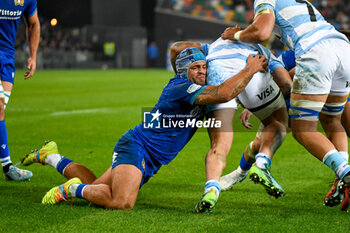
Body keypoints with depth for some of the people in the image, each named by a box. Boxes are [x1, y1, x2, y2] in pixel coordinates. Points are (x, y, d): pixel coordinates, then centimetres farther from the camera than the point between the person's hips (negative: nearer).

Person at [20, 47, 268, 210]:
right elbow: (224, 93, -35)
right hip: (136, 146, -10)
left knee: (95, 190, 18)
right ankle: (75, 188, -8)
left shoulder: (198, 87, 8)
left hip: (149, 162, 10)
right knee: (122, 202, -32)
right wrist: (251, 69, -25)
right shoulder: (182, 88, -21)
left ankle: (51, 156, 32)